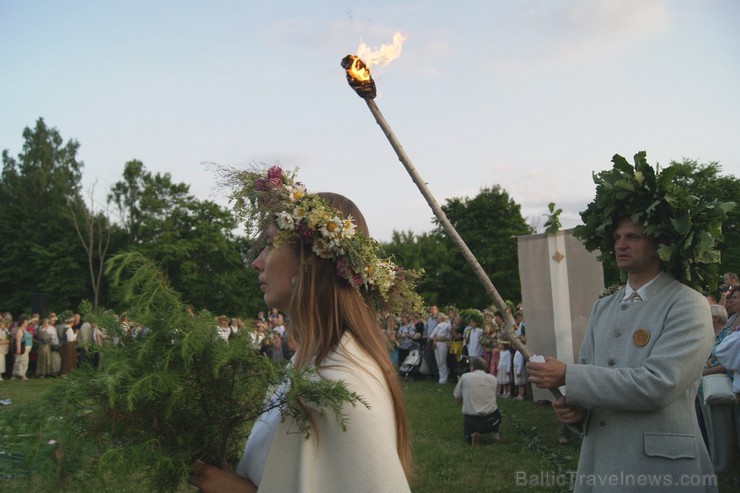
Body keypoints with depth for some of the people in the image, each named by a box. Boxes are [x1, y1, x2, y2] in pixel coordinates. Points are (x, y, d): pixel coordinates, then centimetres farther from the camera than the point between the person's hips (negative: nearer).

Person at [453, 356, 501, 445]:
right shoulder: (493, 378, 4)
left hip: (471, 421, -2)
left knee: (467, 435, 31)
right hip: (491, 421, 2)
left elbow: (457, 400, 6)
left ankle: (471, 436, -2)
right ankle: (496, 434, 20)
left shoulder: (465, 377, -2)